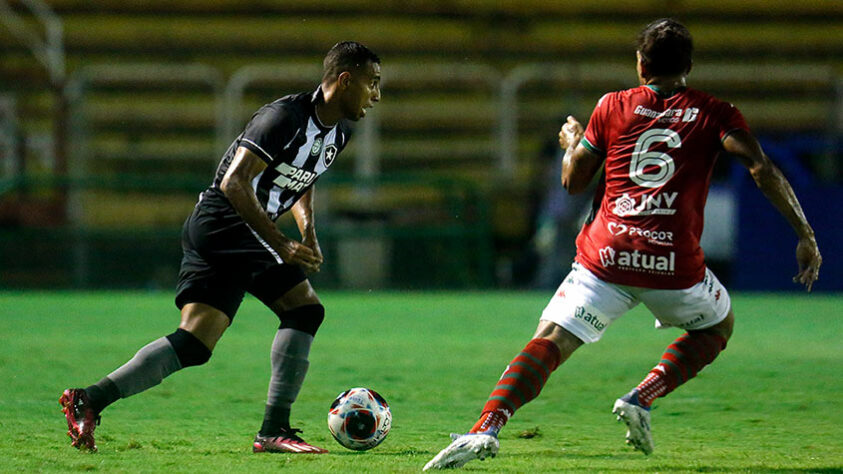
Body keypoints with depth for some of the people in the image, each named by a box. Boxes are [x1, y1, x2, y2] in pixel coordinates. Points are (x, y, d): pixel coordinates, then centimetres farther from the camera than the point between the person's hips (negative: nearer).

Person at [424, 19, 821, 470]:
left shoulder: (613, 107, 11)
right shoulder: (715, 115, 8)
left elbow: (573, 179, 16)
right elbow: (763, 170, -5)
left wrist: (572, 142, 37)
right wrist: (806, 237, -4)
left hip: (605, 258, 1)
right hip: (675, 262, -1)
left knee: (549, 341, -2)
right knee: (718, 325, 27)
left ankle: (486, 428, -25)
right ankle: (641, 399, 8)